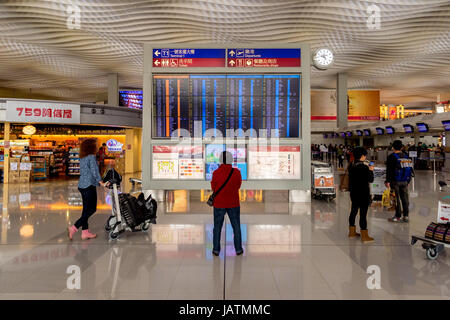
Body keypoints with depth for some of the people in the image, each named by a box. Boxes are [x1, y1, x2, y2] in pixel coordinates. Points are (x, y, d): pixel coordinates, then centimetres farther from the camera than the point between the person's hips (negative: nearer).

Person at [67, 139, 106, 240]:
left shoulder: (82, 158, 14)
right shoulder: (91, 157, -12)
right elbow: (94, 171, -17)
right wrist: (101, 182, -15)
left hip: (82, 185, 9)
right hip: (89, 186, -9)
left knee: (86, 209, 13)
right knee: (91, 209, -1)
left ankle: (85, 232, 17)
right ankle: (74, 228, -6)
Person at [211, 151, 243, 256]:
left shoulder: (216, 173, -13)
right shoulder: (236, 172, -10)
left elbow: (214, 188, 0)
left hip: (219, 204, -1)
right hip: (233, 204, 1)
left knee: (217, 226, 12)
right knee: (236, 226, 14)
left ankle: (216, 249, 17)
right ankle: (238, 249, 19)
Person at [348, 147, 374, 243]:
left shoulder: (351, 165, 4)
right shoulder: (364, 166, -16)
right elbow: (370, 180, -12)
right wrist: (371, 170, 2)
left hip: (353, 192, 7)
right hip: (363, 193, -7)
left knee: (354, 211, 16)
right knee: (363, 213, -3)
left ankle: (352, 232, 27)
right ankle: (364, 235, 2)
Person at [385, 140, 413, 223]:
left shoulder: (391, 157, -9)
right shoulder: (406, 156, 8)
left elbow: (389, 170, -12)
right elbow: (410, 169, 14)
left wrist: (387, 181, -8)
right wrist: (408, 181, 21)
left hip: (395, 181, -5)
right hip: (404, 181, 6)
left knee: (396, 199, -1)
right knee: (405, 198, 10)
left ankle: (398, 217, 2)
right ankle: (406, 216, 15)